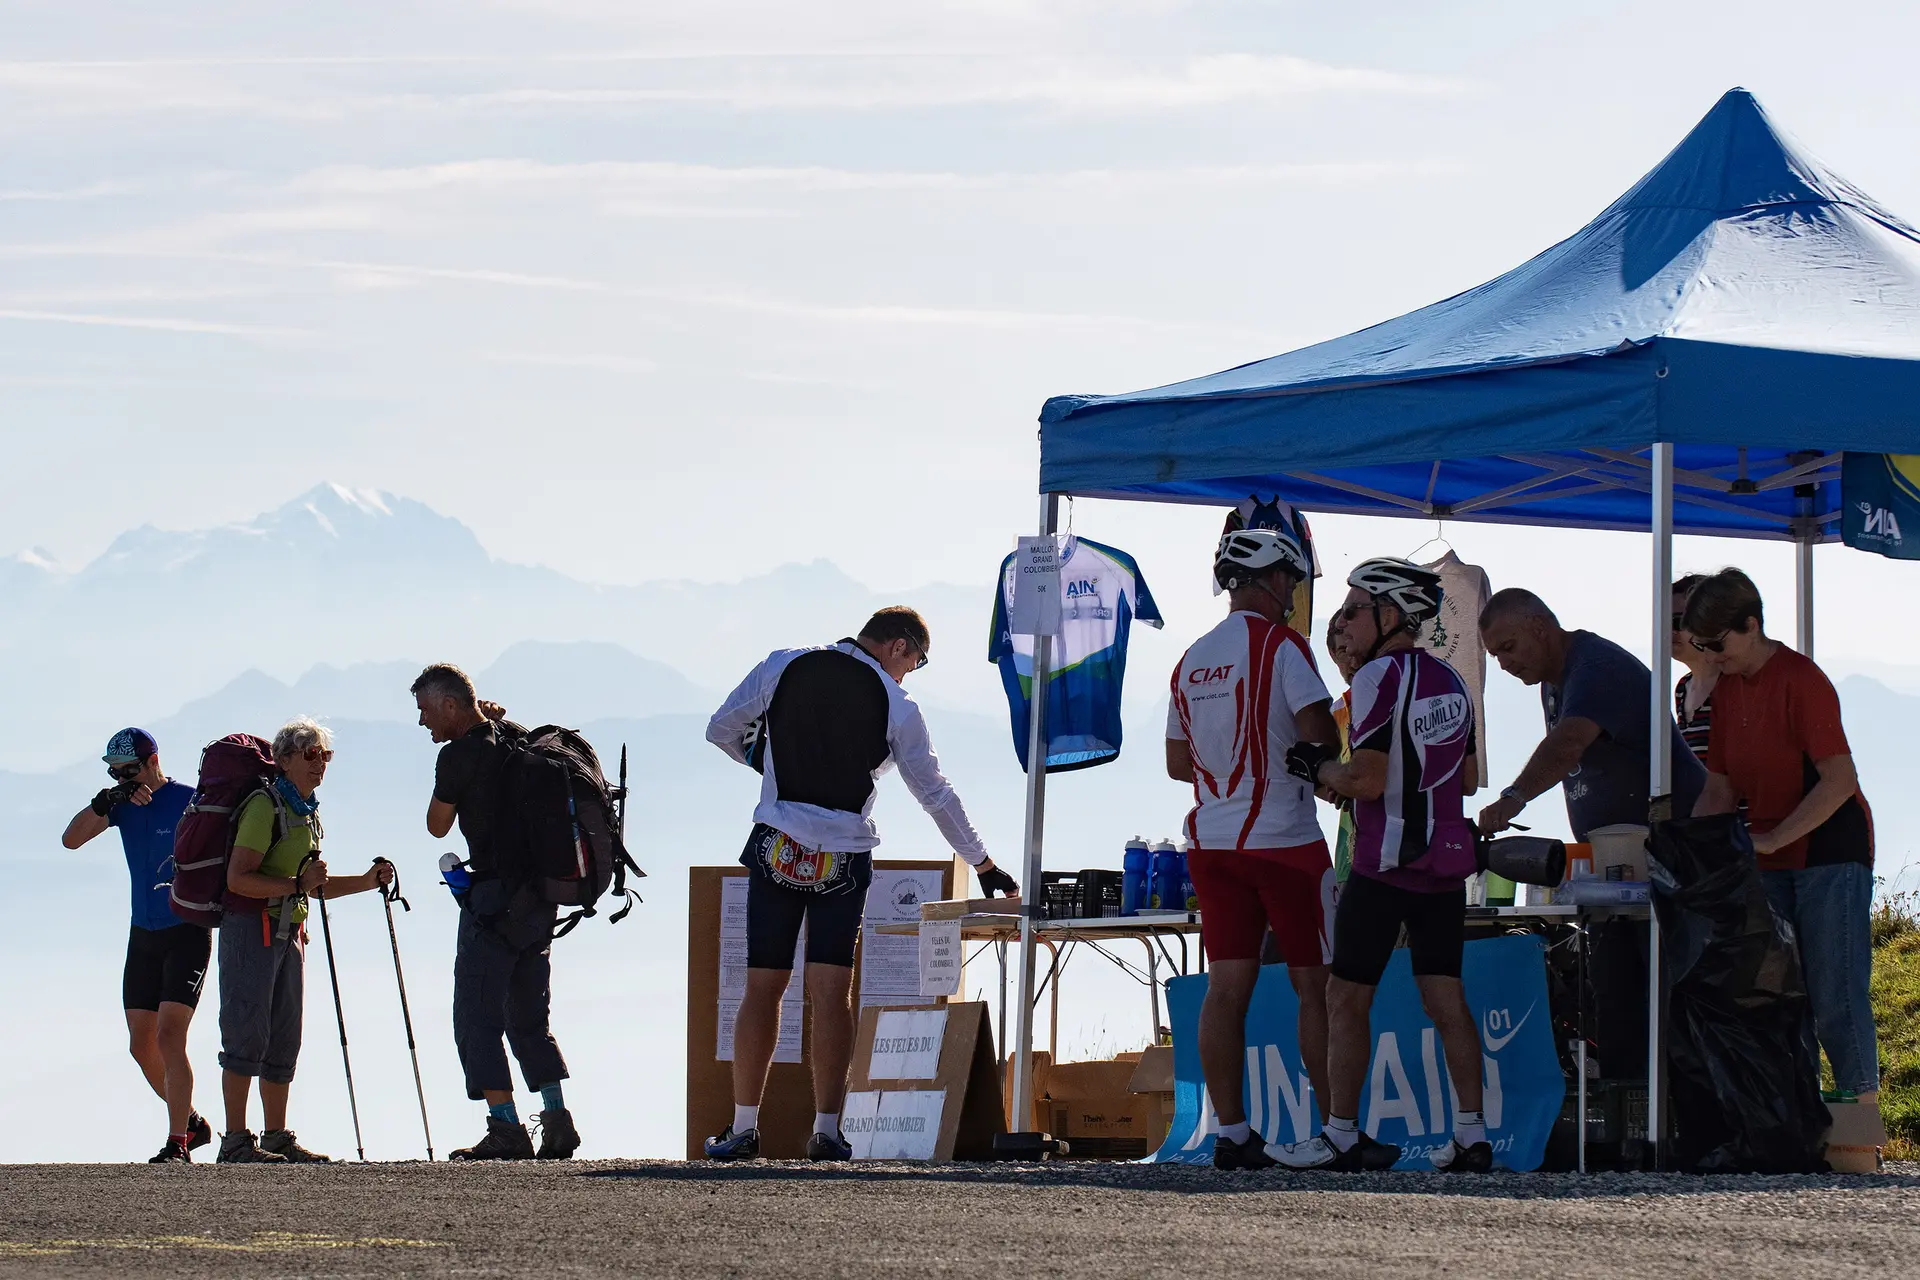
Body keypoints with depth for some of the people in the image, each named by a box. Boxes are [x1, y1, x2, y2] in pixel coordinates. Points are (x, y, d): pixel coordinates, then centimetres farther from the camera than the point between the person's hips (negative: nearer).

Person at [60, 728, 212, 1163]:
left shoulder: (190, 802, -10)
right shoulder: (123, 803, 6)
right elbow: (70, 839, -4)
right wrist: (105, 801, -18)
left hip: (188, 935, -7)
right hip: (143, 937, 7)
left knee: (169, 1037, -16)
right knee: (142, 1046, 8)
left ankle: (177, 1144, -15)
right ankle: (191, 1122, 26)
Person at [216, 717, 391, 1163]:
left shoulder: (308, 813, 18)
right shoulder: (265, 806, -11)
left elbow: (315, 886, 27)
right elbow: (238, 878, -19)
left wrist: (369, 881, 15)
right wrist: (296, 884, -24)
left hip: (288, 935, 9)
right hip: (251, 929, -9)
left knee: (284, 1039, 9)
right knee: (247, 1035, -10)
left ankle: (277, 1137, 14)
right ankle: (236, 1140, -11)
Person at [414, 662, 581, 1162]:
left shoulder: (460, 754, -12)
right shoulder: (519, 739, 11)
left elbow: (438, 825, 1)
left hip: (494, 895, -8)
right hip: (540, 896, 8)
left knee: (477, 1018, -4)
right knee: (529, 1017, 15)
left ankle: (505, 1129, -12)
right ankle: (557, 1122, 7)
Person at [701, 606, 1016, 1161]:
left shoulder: (782, 666, 2)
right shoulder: (897, 706, -1)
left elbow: (721, 730, 9)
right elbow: (936, 794, 6)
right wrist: (984, 866, 16)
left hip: (776, 847, 1)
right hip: (845, 859, -1)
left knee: (763, 989, 4)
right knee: (831, 993, -1)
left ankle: (743, 1128, 6)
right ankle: (826, 1130, -6)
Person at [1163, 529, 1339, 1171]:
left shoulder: (1191, 659, 12)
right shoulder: (1279, 643, -9)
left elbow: (1177, 763, 17)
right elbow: (1320, 733, -17)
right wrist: (1319, 759, 4)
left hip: (1213, 841, 6)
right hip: (1285, 840, -6)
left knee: (1226, 989, 2)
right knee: (1317, 987, 0)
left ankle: (1230, 1135, -2)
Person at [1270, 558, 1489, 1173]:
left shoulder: (1379, 675, -12)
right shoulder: (1450, 680, 12)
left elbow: (1366, 781, -17)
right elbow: (1469, 778, 17)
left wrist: (1317, 768, -1)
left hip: (1386, 863, -8)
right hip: (1447, 859, 8)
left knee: (1347, 997, 0)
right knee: (1445, 998, 6)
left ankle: (1342, 1138, 2)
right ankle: (1471, 1137, 1)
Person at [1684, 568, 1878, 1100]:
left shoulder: (1800, 680, -15)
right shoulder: (1727, 690, 9)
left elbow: (1840, 780, -21)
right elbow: (1720, 789, 13)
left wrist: (1768, 839, -23)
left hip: (1830, 853, -8)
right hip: (1771, 864, 8)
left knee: (1834, 1000, -10)